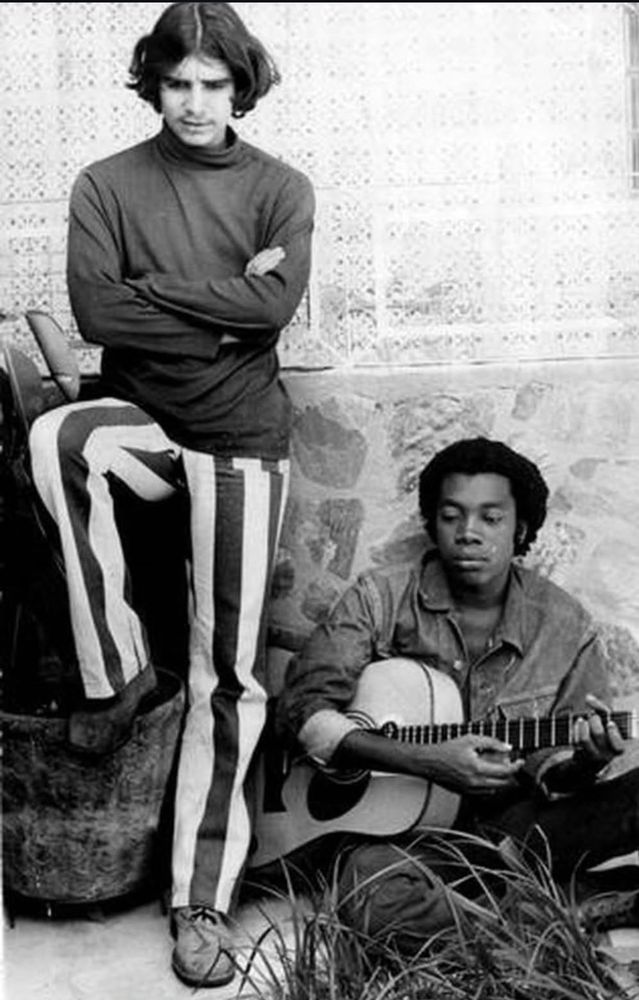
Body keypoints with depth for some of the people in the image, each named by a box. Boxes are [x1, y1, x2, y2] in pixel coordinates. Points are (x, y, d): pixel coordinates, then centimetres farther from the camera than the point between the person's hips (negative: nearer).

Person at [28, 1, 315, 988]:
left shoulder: (281, 189, 4)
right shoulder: (107, 184, 4)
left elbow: (278, 304, -13)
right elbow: (95, 312, -11)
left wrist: (153, 288, -10)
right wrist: (226, 306, -12)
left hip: (242, 437, 0)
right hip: (141, 418, 1)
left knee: (227, 674, -2)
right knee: (56, 437, -36)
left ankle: (203, 901, 10)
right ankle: (115, 668, -17)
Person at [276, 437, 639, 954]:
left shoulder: (565, 626, 1)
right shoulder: (379, 599, -3)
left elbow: (551, 770, 5)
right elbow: (303, 708, -10)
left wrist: (583, 762, -20)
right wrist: (424, 760, -21)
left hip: (513, 821, 2)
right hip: (397, 821, -1)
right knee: (378, 901, -36)